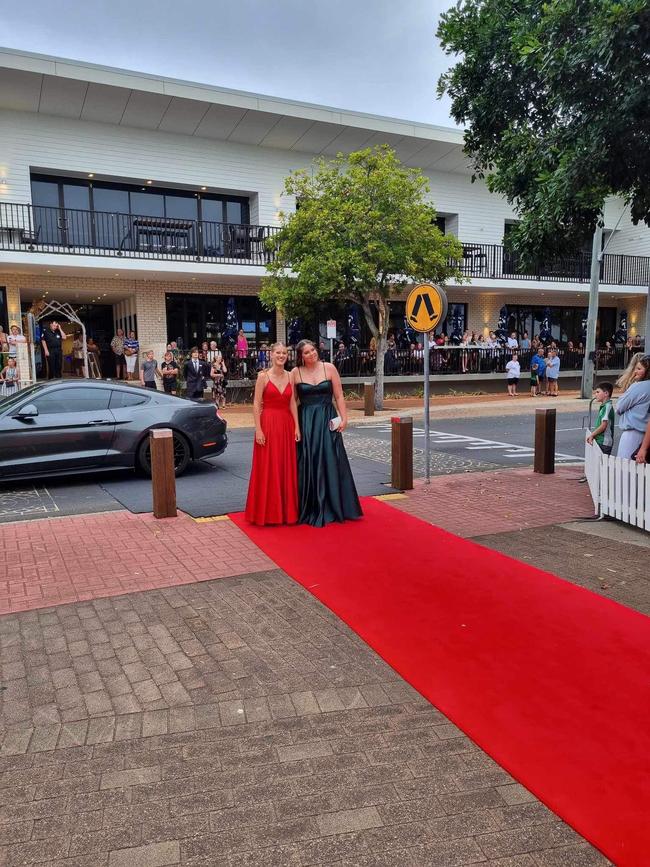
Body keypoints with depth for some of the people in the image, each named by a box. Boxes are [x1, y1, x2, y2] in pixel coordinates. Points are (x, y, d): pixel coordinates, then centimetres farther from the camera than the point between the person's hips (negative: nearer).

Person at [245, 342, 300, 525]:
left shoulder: (290, 376, 9)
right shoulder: (263, 376, -3)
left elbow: (293, 403, 9)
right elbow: (256, 404, -6)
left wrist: (297, 426, 2)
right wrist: (258, 429, -13)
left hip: (287, 425, 4)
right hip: (268, 424, -4)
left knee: (287, 467, 8)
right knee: (267, 468, 0)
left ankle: (287, 509, 20)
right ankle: (267, 510, 11)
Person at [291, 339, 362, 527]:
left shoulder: (329, 368, 1)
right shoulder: (295, 372, 1)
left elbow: (339, 396, 2)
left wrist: (344, 418, -5)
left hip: (327, 420, 0)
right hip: (305, 421, 0)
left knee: (330, 462, 2)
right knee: (308, 465, 3)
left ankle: (331, 507, 15)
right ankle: (310, 509, 15)